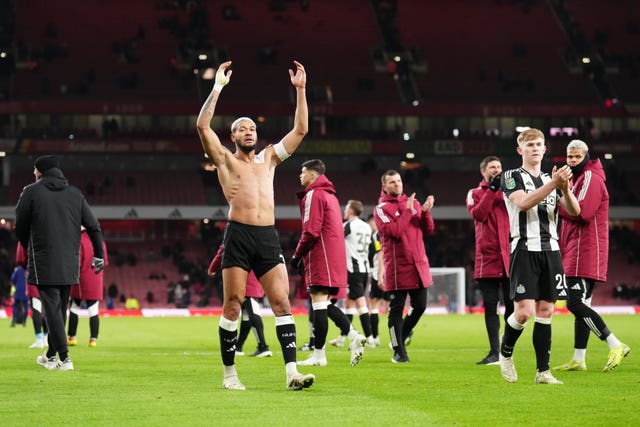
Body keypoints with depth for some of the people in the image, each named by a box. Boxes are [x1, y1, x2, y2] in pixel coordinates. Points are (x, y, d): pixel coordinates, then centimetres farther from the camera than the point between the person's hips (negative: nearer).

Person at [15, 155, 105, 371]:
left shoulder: (32, 192, -3)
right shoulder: (74, 193, 9)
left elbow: (20, 227, 2)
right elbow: (93, 226, 8)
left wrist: (29, 248, 20)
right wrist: (99, 255, 16)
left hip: (44, 263, -5)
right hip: (70, 264, 5)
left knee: (52, 308, -6)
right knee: (60, 308, 15)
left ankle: (64, 358, -14)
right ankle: (51, 355, 26)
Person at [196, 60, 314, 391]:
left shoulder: (269, 158, 22)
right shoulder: (225, 160, 11)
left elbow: (300, 129, 19)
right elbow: (203, 126, -3)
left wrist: (300, 90, 14)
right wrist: (218, 87, -2)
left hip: (268, 238, 3)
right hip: (238, 236, -3)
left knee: (282, 302, -7)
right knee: (232, 304, -1)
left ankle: (291, 372, -13)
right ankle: (229, 373, 9)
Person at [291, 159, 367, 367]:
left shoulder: (314, 195, -8)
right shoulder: (330, 195, 21)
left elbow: (311, 231, -17)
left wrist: (297, 255, -7)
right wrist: (303, 254, 21)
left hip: (321, 257, -9)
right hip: (335, 258, 9)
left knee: (319, 303, -8)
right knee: (325, 305, 13)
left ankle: (319, 355, -8)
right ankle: (354, 337, -1)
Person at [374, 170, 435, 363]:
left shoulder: (413, 203, 14)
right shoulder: (382, 209, -3)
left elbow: (428, 230, 10)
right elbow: (394, 231, -18)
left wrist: (425, 211, -7)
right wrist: (408, 211, -14)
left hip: (418, 264, 5)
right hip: (397, 266, -5)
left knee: (420, 306, 9)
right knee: (396, 309, -1)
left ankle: (401, 338, 29)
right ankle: (399, 351, 8)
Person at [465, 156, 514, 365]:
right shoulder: (475, 194, 10)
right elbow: (478, 214, -9)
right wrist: (492, 189, -10)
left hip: (509, 255, 1)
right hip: (487, 257, -1)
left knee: (511, 304, -1)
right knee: (490, 305, -1)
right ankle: (494, 352, 1)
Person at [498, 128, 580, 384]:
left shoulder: (551, 179, 18)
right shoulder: (511, 177, 2)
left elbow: (574, 211, 5)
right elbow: (523, 202, -17)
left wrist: (565, 188, -14)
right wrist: (553, 184, -24)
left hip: (551, 251, 5)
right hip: (525, 250, -5)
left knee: (545, 311, 2)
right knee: (524, 311, -13)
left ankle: (543, 371, 5)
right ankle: (505, 353, 14)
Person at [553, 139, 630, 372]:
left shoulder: (590, 178, -8)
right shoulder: (576, 179, 23)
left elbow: (582, 212, -21)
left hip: (584, 255, -10)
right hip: (576, 254, 10)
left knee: (576, 303, -16)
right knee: (580, 305, 9)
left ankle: (616, 345, -16)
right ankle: (578, 360, 11)